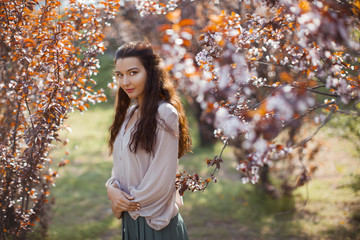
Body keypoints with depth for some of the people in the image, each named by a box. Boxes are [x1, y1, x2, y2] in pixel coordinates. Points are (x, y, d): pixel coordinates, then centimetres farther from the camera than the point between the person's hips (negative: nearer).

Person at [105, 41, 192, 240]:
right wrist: (112, 188, -7)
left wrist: (130, 203, -9)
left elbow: (162, 179, -19)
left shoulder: (164, 114, -17)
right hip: (130, 219, 7)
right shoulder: (129, 113, 7)